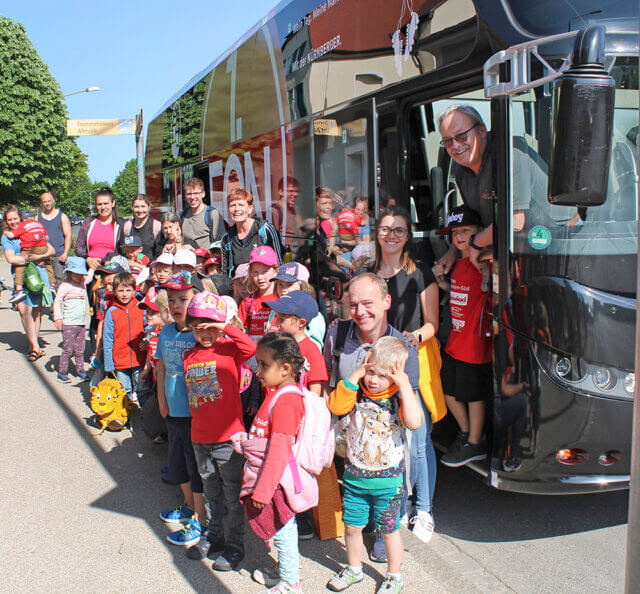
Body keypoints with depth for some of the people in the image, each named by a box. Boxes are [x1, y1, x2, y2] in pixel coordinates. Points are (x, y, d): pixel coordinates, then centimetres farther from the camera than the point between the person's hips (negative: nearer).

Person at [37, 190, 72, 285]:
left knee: (59, 280, -9)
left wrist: (65, 253, -9)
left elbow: (68, 236, 2)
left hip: (59, 257, -2)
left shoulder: (62, 216, 8)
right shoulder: (38, 217, 14)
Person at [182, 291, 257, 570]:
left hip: (227, 435, -6)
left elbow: (251, 347, -31)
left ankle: (234, 545, 20)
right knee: (211, 492, 22)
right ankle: (215, 534, 39)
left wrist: (226, 328, -29)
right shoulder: (189, 355, 7)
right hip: (199, 436, 6)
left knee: (232, 494, 6)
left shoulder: (229, 349, -9)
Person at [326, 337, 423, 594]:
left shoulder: (400, 397, -13)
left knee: (389, 530, 13)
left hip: (388, 479, -2)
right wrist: (354, 375, -25)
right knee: (351, 526, 16)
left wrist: (405, 385, -30)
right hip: (355, 476, 3)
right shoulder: (357, 392, -7)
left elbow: (414, 422, -32)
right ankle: (353, 569, 41)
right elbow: (336, 406, -26)